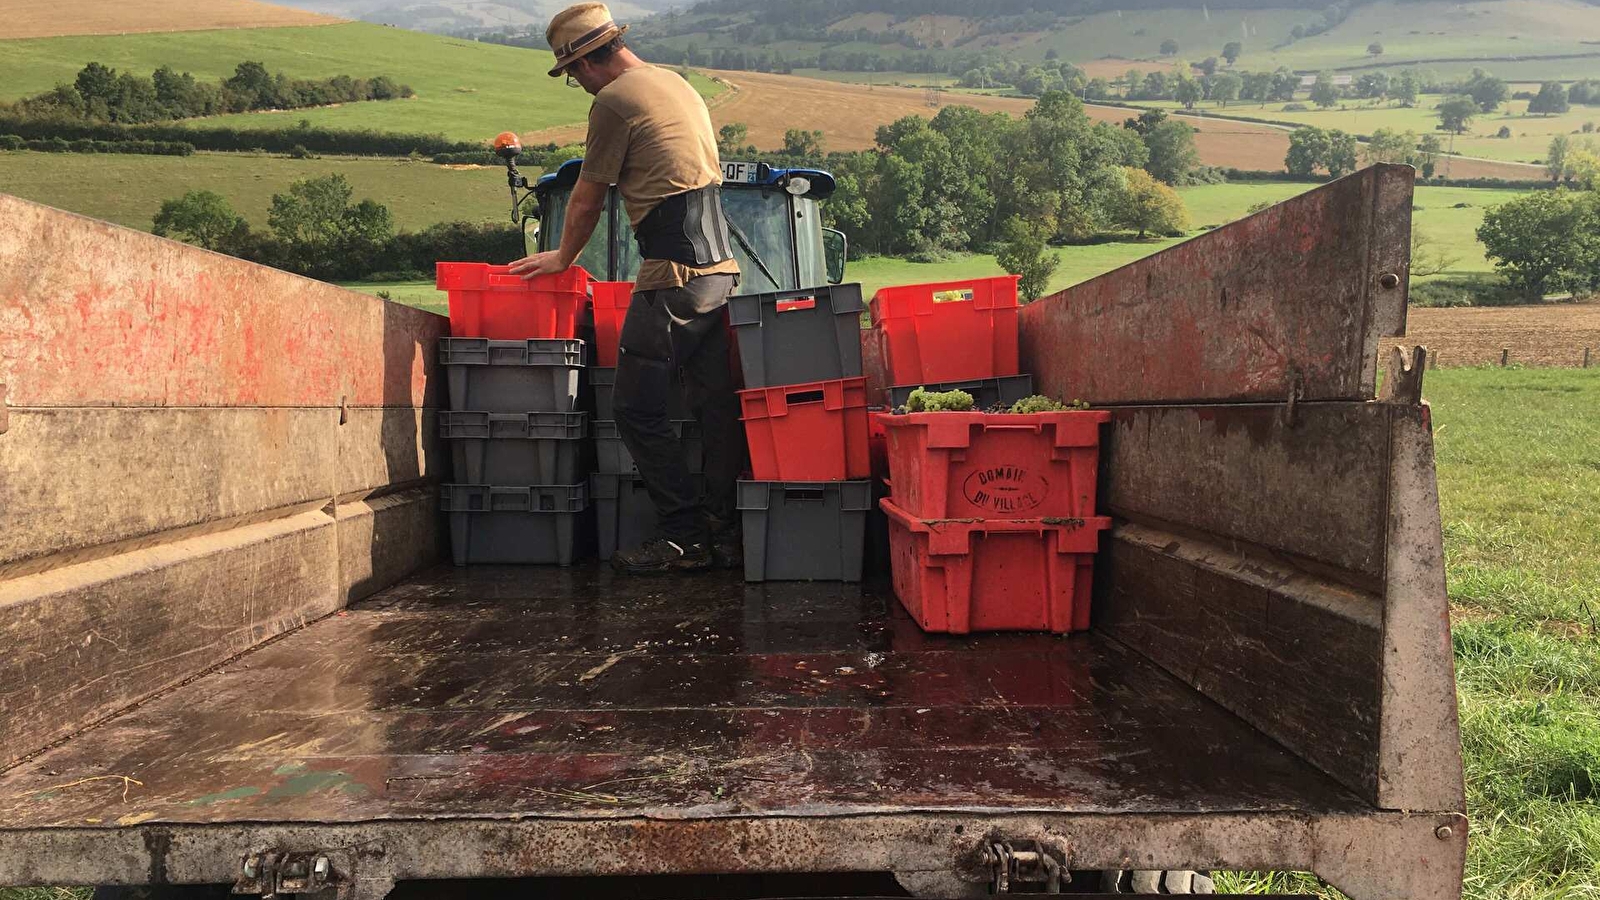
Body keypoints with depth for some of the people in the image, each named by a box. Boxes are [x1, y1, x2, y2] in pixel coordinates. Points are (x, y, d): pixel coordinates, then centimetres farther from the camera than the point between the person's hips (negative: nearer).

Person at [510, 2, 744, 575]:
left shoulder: (615, 100, -6)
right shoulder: (677, 84, 20)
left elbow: (587, 200, -1)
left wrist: (563, 257, 17)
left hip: (674, 273, -9)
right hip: (720, 264, 9)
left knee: (637, 408, -2)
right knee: (716, 403, 8)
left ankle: (684, 536, 0)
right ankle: (725, 533, 12)